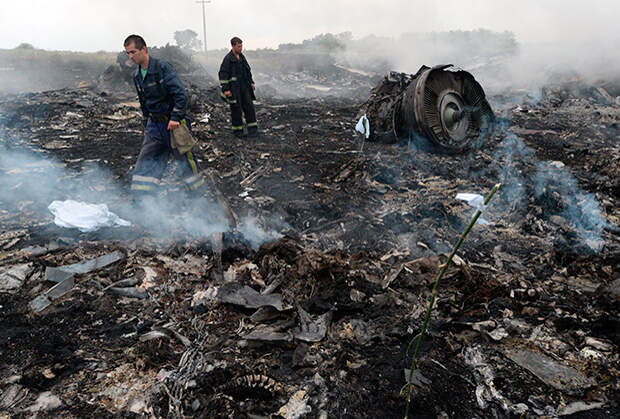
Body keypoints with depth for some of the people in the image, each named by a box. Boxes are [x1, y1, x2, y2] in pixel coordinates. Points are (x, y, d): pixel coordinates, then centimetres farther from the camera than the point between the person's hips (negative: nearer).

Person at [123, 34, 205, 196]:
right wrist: (146, 125, 19)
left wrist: (175, 118, -22)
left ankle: (199, 192, 22)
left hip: (174, 123, -6)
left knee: (185, 158, 4)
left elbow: (181, 94, -19)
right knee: (145, 163, 0)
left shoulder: (162, 67, -13)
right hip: (154, 124, 6)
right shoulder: (137, 75, 9)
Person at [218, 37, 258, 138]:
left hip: (244, 87, 6)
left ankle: (252, 128, 3)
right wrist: (225, 89, -17)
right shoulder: (228, 58, -11)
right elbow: (223, 74, -13)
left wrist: (251, 83, 18)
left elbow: (248, 70, 24)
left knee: (249, 106, 0)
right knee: (236, 108, 0)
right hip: (233, 88, -6)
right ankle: (237, 129, 11)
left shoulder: (242, 57, 12)